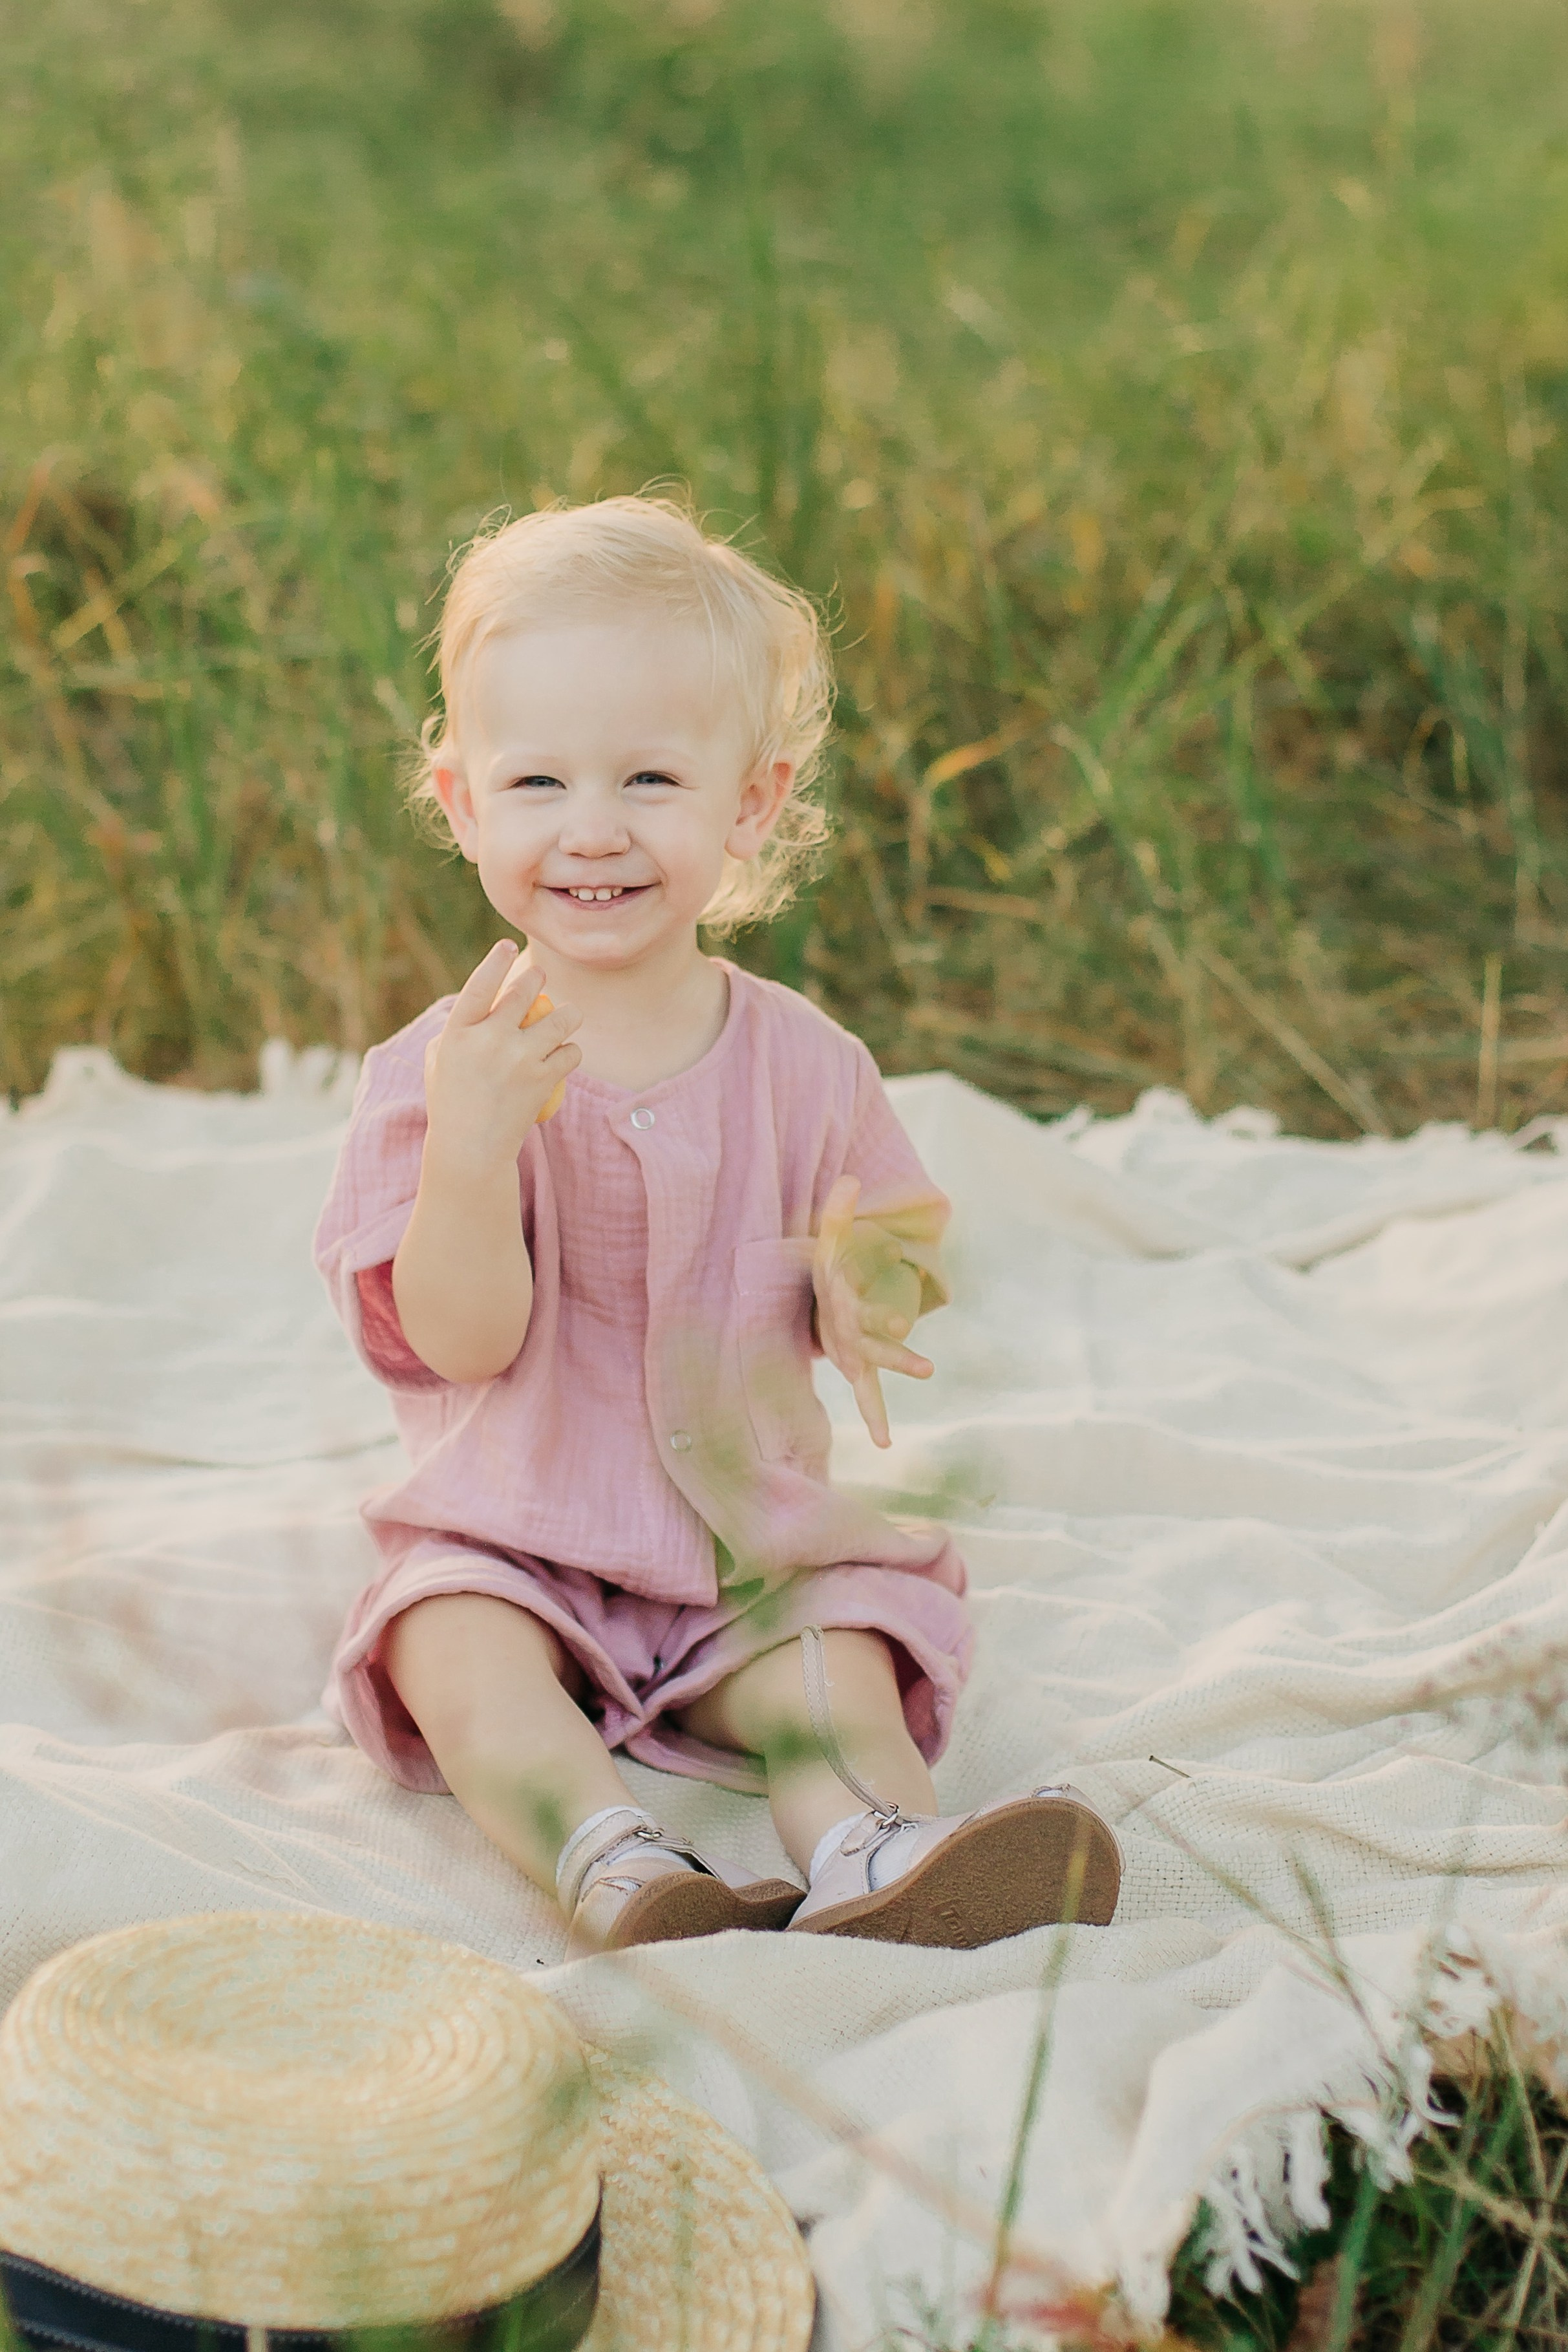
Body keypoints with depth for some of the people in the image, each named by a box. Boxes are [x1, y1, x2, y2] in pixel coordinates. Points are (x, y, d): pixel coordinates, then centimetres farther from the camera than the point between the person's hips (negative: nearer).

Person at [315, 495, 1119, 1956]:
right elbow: (464, 1340, -16)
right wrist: (469, 1148, -32)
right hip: (508, 1542, -1)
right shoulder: (442, 1066, -8)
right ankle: (613, 1866, -47)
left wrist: (857, 1285, -19)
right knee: (460, 1662, -30)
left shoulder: (805, 1065, -2)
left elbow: (875, 1286, 6)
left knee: (841, 1669, -24)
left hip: (752, 1544, 2)